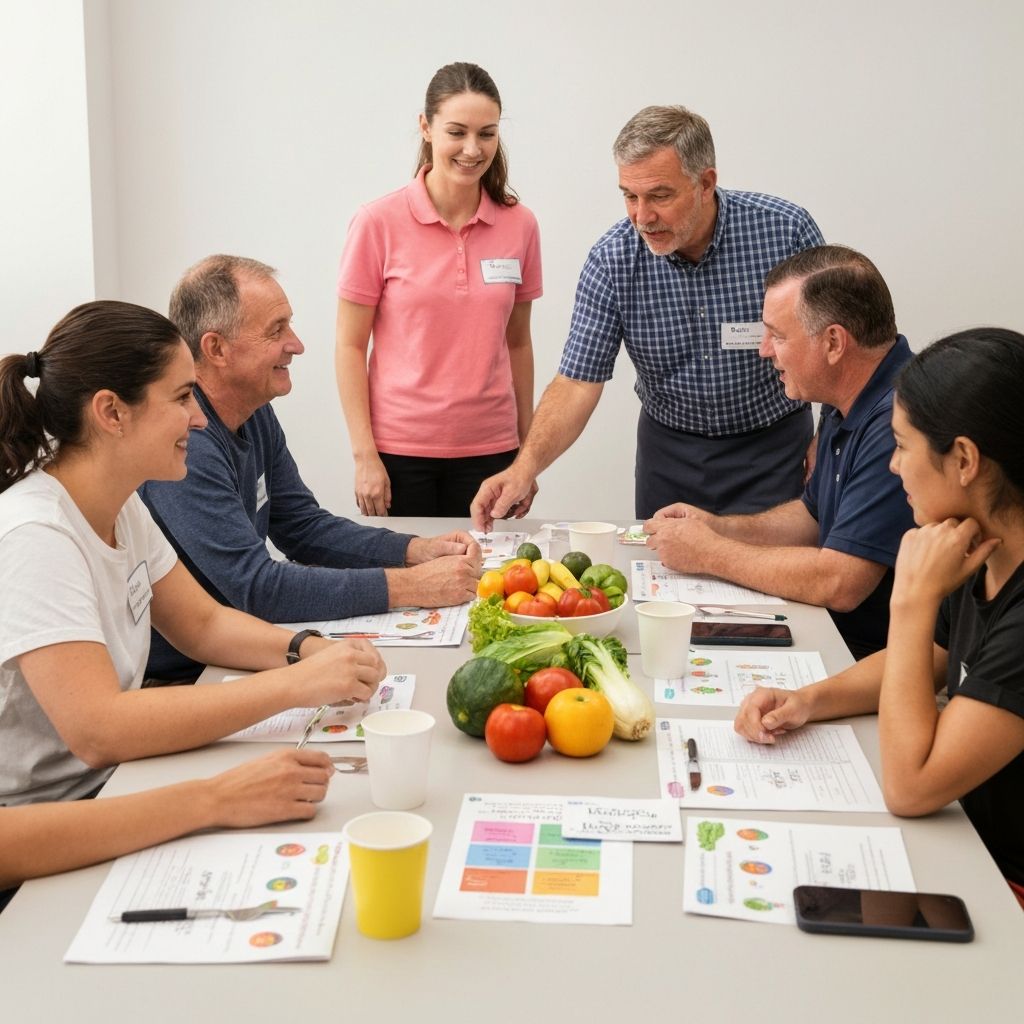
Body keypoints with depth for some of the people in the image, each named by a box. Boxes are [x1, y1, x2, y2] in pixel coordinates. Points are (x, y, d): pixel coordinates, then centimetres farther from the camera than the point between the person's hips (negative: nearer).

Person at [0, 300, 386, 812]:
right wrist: (293, 683, -30)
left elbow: (203, 624, 11)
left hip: (109, 784, 8)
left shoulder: (122, 508, 2)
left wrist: (309, 650, -9)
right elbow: (96, 732, -32)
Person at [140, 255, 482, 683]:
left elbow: (306, 527, 12)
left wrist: (417, 550, -3)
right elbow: (255, 586, -27)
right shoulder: (183, 442, -24)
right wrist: (411, 586, -26)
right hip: (176, 681, -8)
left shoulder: (255, 415, 6)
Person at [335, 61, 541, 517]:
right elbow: (350, 346, -3)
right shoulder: (378, 223, -6)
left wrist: (527, 449, 10)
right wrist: (364, 454, -9)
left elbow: (517, 342, 10)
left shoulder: (519, 225, 3)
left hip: (488, 449, 3)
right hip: (398, 449, -2)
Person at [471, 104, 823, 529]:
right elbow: (578, 383, -14)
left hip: (773, 446, -1)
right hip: (669, 448, 1)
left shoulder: (785, 231, -18)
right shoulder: (611, 259, -15)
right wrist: (525, 466, -28)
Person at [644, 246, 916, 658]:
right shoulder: (845, 407, 8)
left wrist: (709, 553, -15)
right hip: (836, 632, 9)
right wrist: (719, 527, 6)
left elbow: (837, 584, -28)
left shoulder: (897, 425, -26)